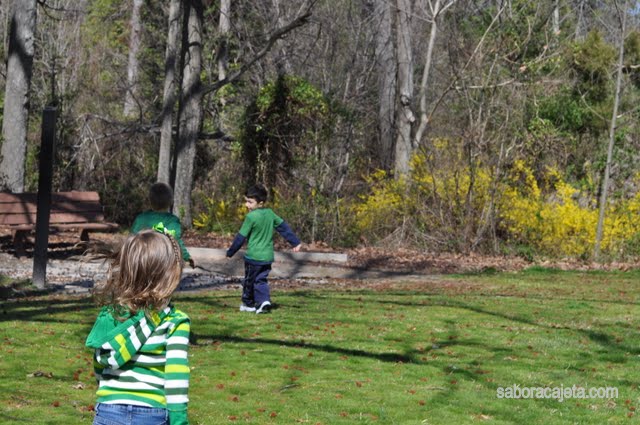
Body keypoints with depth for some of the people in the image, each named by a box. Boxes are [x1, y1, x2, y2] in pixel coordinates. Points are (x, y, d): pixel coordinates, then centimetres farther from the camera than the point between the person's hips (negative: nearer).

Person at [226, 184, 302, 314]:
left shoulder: (251, 217, -17)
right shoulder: (270, 213, 4)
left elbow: (241, 237, -11)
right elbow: (283, 227, 11)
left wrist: (230, 252, -1)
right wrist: (295, 242, 20)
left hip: (253, 256, -6)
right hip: (268, 256, 6)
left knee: (249, 280, 12)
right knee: (261, 279, 13)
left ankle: (248, 303, 25)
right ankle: (264, 300, -7)